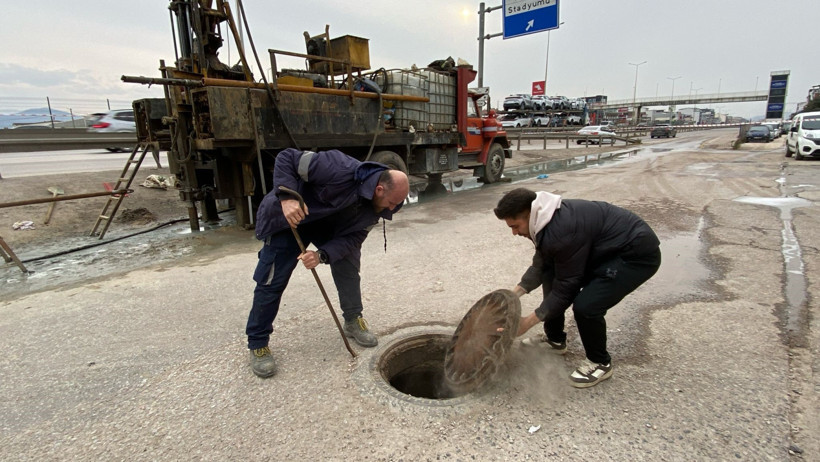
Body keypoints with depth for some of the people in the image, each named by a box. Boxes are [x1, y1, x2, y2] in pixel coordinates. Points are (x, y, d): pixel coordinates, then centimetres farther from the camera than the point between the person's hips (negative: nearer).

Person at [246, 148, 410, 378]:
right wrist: (286, 197, -43)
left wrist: (322, 255, -35)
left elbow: (352, 238, -18)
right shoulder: (340, 170, -37)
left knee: (349, 260, -2)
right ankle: (258, 345, 12)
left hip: (328, 224, 6)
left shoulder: (374, 205, -15)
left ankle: (353, 321, 18)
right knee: (272, 282, -5)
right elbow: (286, 158, -30)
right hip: (287, 219, -5)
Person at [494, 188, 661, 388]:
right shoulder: (547, 218, -4)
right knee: (551, 276, 7)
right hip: (606, 249, 10)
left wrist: (528, 322, -18)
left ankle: (600, 363, 5)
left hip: (638, 253, -10)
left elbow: (566, 287, -24)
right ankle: (555, 339, 25)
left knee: (585, 306, -24)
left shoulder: (563, 231, -33)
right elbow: (541, 266, 8)